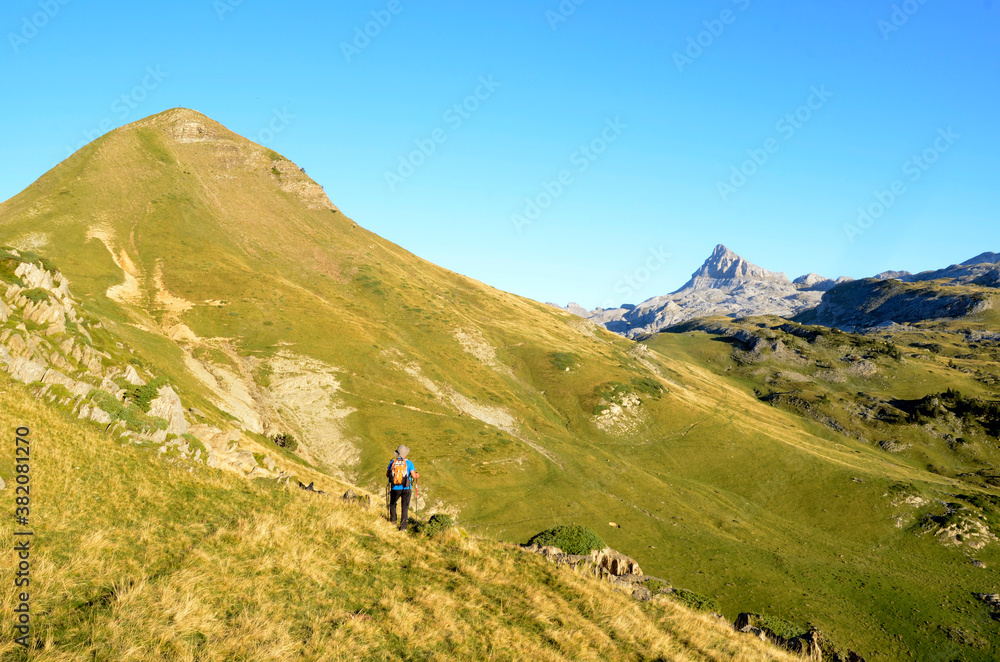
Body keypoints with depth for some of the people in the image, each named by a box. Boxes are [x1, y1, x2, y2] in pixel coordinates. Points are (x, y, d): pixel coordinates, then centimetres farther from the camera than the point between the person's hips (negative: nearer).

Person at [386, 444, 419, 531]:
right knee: (405, 507, 4)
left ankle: (393, 519, 34)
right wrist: (417, 475, 13)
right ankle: (403, 526, -3)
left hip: (395, 488, 2)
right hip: (406, 488, -2)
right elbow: (414, 476, -10)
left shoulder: (392, 462, 1)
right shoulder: (409, 463, -6)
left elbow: (387, 475, 11)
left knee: (392, 503, 28)